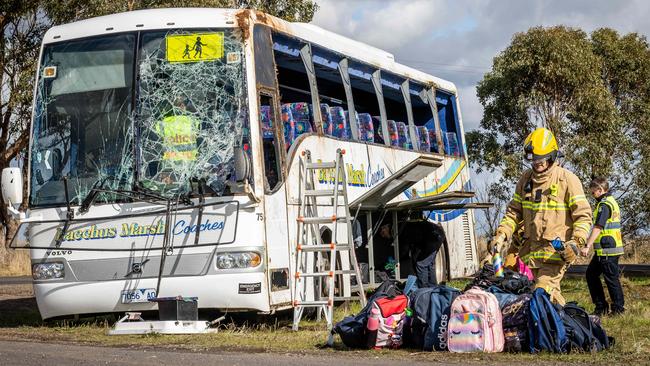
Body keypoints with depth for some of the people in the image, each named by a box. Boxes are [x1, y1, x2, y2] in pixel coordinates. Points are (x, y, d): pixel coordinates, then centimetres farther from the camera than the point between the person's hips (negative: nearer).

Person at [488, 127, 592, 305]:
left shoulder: (567, 179, -4)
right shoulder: (526, 179, 13)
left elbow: (583, 215, -4)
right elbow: (514, 211, 19)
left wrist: (576, 242, -18)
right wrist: (501, 235, 5)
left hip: (556, 252, -5)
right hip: (530, 249, 6)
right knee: (552, 295, 6)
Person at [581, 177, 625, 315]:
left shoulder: (604, 204, -15)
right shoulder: (611, 202, 17)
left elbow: (598, 227, -24)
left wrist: (587, 246, -27)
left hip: (607, 250, -10)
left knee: (611, 278, -3)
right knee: (591, 274, 13)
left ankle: (618, 308, 5)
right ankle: (601, 306, 16)